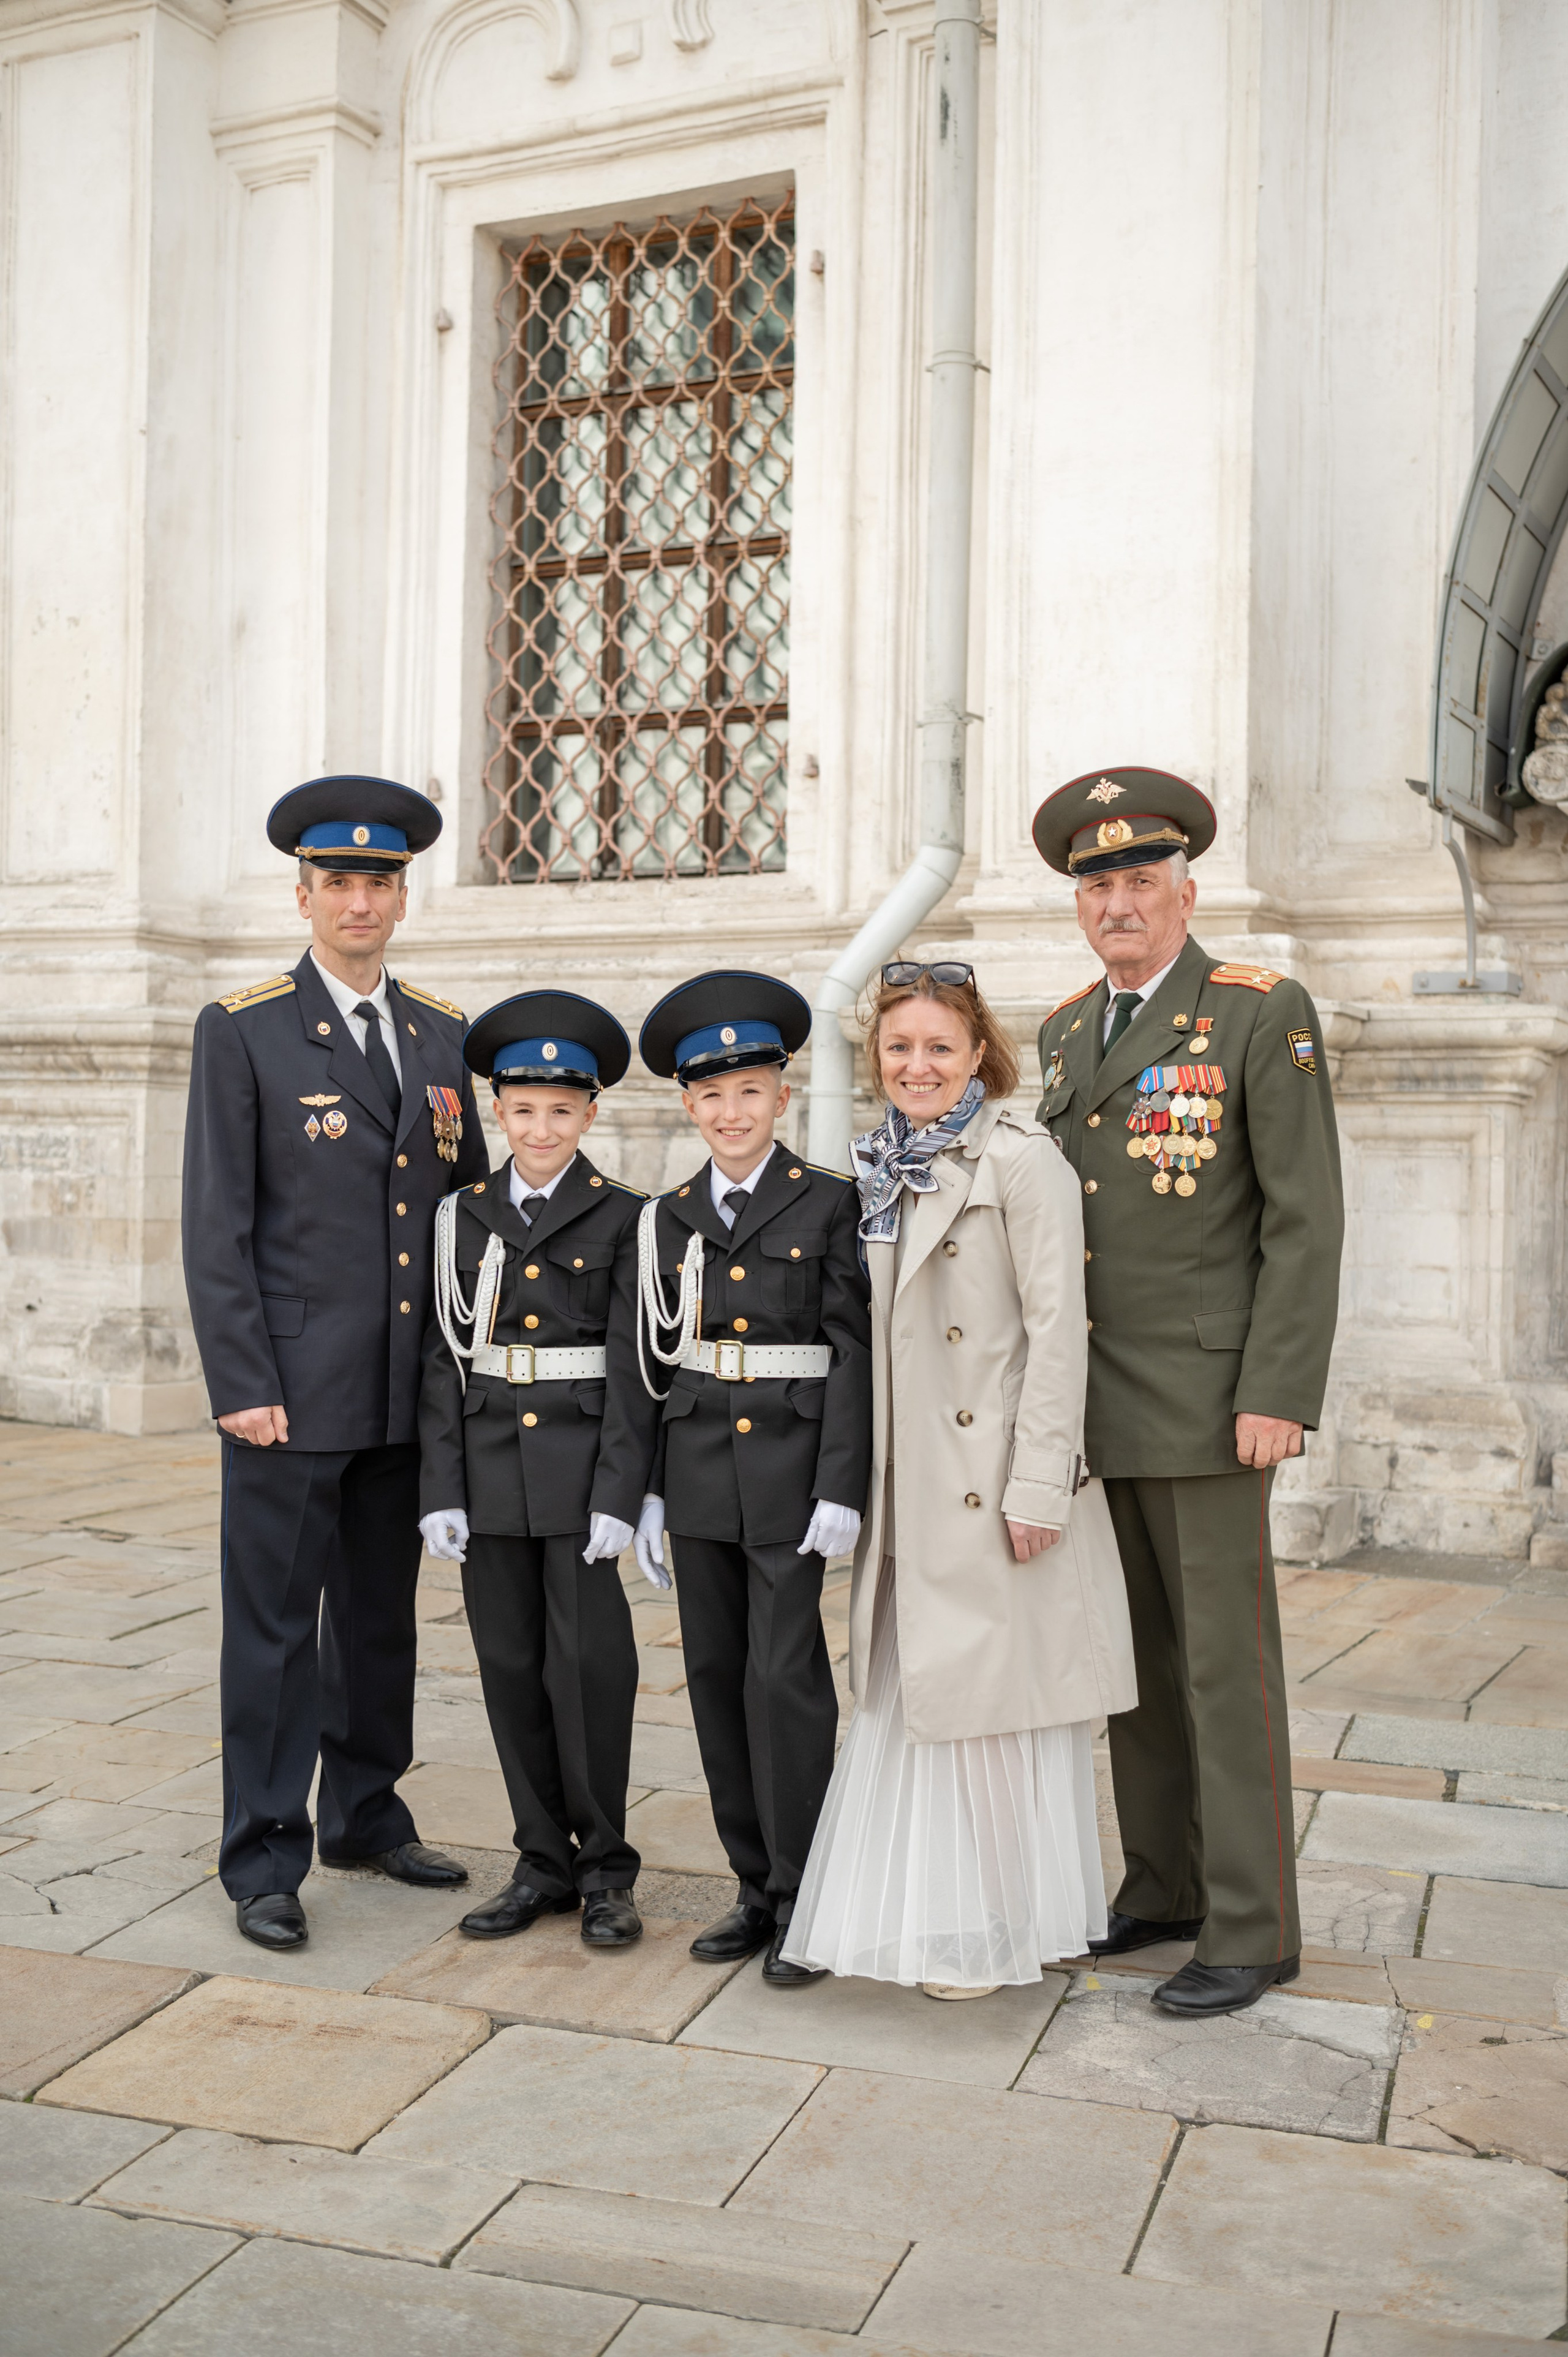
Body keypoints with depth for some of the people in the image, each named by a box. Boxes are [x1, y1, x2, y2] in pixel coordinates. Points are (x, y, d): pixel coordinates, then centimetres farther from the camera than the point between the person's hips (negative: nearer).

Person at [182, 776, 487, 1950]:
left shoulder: (444, 1034, 10)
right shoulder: (242, 1030, -4)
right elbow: (218, 1225, -7)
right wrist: (242, 1387, -13)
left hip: (409, 1394, 5)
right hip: (292, 1393, -5)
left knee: (384, 1616, 16)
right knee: (276, 1626, 2)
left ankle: (369, 1815, 31)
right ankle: (267, 1861, 14)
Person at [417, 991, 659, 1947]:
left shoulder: (623, 1218, -1)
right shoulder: (464, 1216, 8)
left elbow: (632, 1366, -5)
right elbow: (443, 1358, 6)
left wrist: (618, 1496, -11)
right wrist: (441, 1489, -1)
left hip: (581, 1467, -3)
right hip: (491, 1465, 3)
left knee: (589, 1664, -2)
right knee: (512, 1667, 9)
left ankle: (606, 1869, 14)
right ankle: (544, 1864, 22)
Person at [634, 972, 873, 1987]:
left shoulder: (827, 1203, -3)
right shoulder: (671, 1216, 9)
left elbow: (852, 1352, -6)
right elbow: (659, 1360, 12)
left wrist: (841, 1491, -12)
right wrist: (651, 1487, 8)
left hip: (791, 1466, -4)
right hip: (699, 1471, 5)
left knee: (786, 1675, -5)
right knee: (717, 1675, 8)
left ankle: (802, 1900, 9)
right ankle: (757, 1887, 21)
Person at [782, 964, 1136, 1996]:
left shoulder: (1023, 1163, -11)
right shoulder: (885, 1170, 11)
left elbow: (1056, 1331, -15)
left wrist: (1039, 1486, -18)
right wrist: (866, 1476, 12)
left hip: (998, 1479, -7)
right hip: (911, 1484, 7)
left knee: (995, 1697, 3)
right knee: (915, 1696, 14)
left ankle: (1003, 1927, 19)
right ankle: (927, 1910, 29)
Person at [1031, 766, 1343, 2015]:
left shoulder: (1265, 1014, -8)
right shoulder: (1067, 1030, 12)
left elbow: (1306, 1217, -12)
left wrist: (1280, 1395, -18)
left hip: (1206, 1397, -6)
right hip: (1092, 1403, 7)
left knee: (1226, 1660, -1)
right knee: (1137, 1653, 13)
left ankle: (1251, 1928, 10)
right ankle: (1165, 1885, 25)